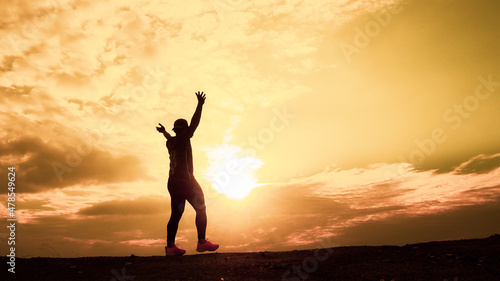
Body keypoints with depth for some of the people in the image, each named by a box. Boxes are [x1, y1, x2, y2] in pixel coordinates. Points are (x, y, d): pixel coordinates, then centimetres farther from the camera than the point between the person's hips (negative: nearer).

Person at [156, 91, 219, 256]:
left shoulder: (170, 142, 11)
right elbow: (194, 124, -17)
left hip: (173, 183, 8)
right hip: (185, 181, -8)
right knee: (201, 210, 1)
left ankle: (170, 246, 7)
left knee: (175, 215, 9)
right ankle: (202, 242, -1)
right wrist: (200, 105, -15)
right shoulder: (183, 139, -9)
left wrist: (164, 132, 54)